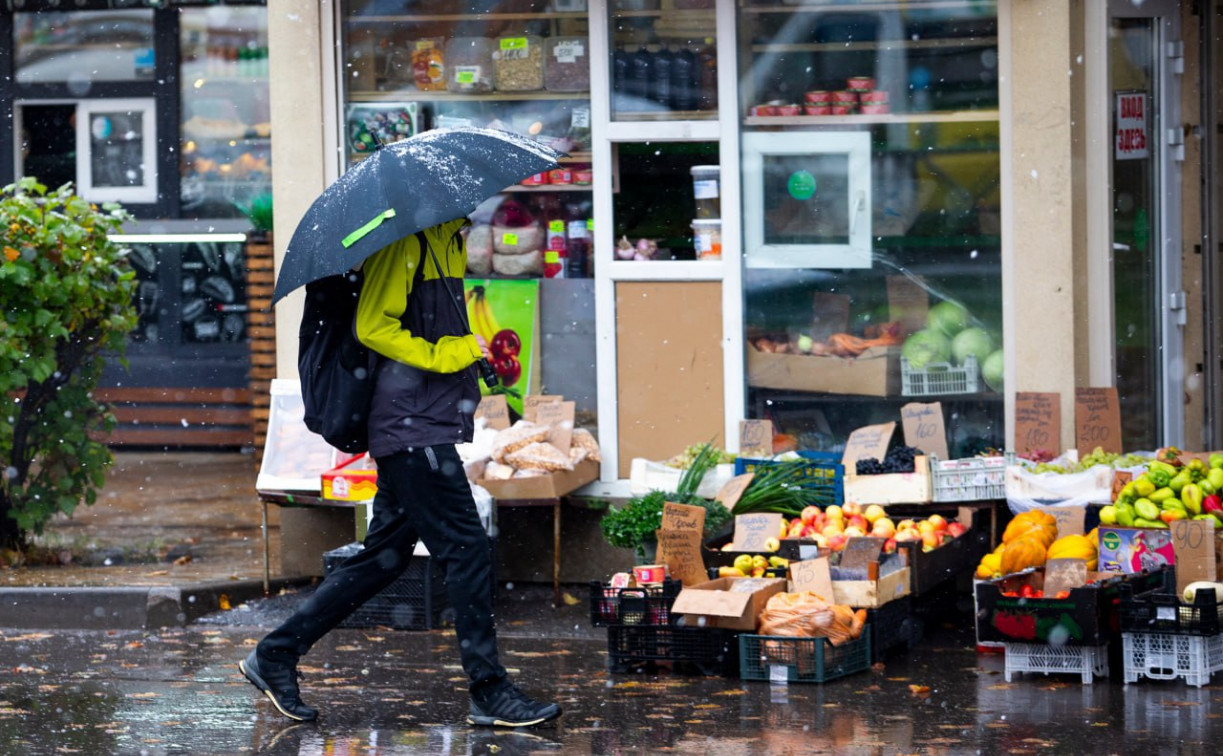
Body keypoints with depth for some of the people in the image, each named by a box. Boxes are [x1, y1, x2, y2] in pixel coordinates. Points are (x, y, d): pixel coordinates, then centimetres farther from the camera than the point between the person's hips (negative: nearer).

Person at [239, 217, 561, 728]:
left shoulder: (449, 240, 17)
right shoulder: (405, 240, -13)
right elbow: (372, 327, -18)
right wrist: (442, 354, -19)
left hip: (424, 429, 10)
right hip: (416, 430, -10)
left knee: (385, 555, 13)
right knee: (466, 549, -7)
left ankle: (275, 656, 18)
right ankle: (490, 693, -1)